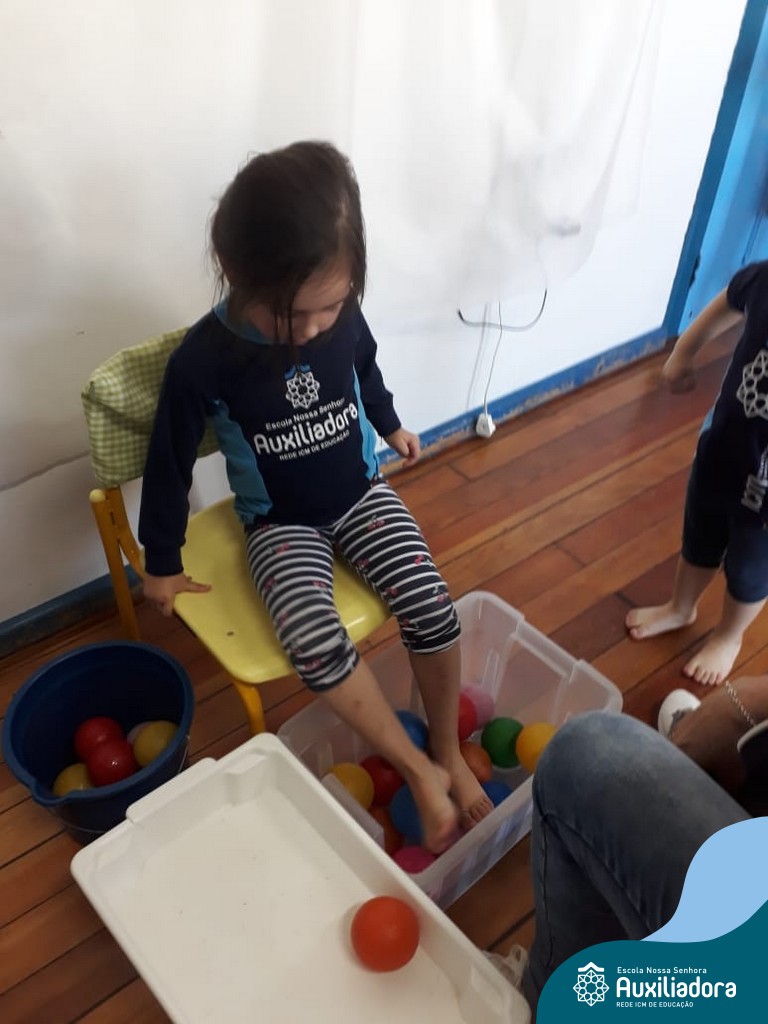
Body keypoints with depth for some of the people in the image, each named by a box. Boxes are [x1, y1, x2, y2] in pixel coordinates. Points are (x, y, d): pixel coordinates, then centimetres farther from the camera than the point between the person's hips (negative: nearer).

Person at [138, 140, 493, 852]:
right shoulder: (203, 360, -23)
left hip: (361, 494, 3)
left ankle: (449, 757, 7)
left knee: (433, 611, -16)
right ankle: (421, 774, -8)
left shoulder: (343, 317, -13)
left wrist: (391, 427, 29)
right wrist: (162, 563, 0)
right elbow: (170, 462, -10)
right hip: (280, 523, -3)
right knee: (317, 645, -27)